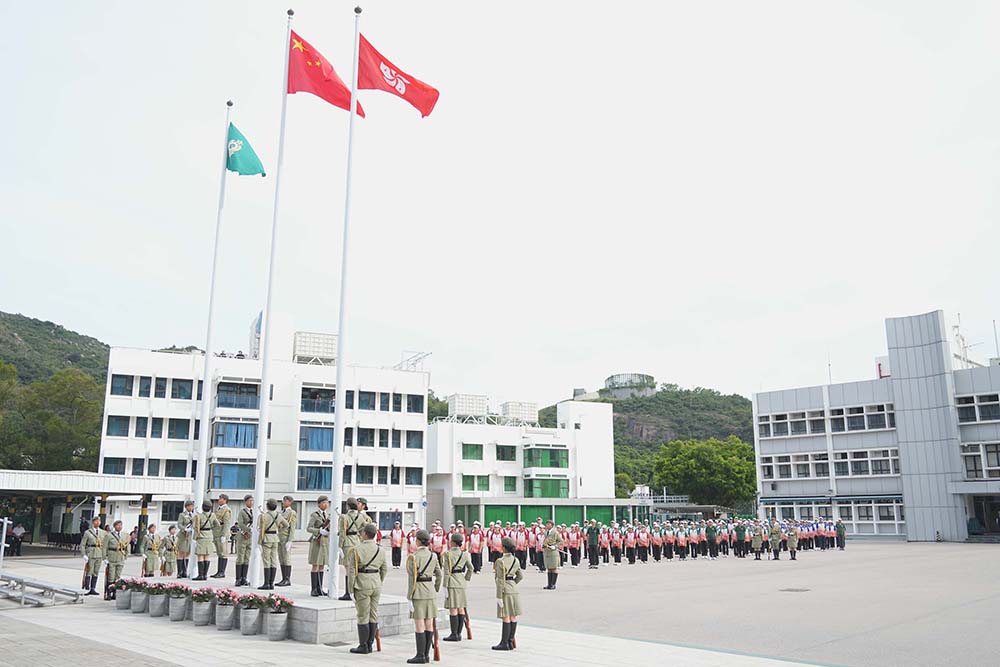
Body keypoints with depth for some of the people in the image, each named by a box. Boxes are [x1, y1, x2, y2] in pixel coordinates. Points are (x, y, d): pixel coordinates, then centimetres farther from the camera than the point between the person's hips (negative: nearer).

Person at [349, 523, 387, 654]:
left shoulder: (357, 549, -10)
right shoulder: (380, 550, 6)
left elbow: (352, 569, -11)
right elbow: (384, 569, 11)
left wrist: (351, 587, -5)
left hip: (362, 585, -5)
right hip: (376, 584, 6)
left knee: (363, 616, 1)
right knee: (373, 615, 10)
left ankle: (363, 646, 6)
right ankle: (369, 644, 16)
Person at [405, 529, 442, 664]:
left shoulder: (413, 557, -12)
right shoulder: (433, 556, 6)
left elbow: (412, 578, -14)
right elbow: (439, 574, 9)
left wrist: (409, 597, -11)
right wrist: (436, 590, 20)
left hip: (418, 592, -6)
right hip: (430, 592, 6)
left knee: (419, 626, -3)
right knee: (429, 624, 8)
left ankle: (420, 656, -1)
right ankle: (426, 655, 14)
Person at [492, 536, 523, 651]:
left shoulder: (500, 561, -15)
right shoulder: (516, 560, 7)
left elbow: (500, 580, -16)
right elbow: (520, 575, 12)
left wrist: (499, 596, -13)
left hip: (505, 591, -7)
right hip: (515, 590, 7)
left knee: (506, 618, -3)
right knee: (513, 617, 10)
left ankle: (504, 643, 3)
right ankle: (511, 642, 17)